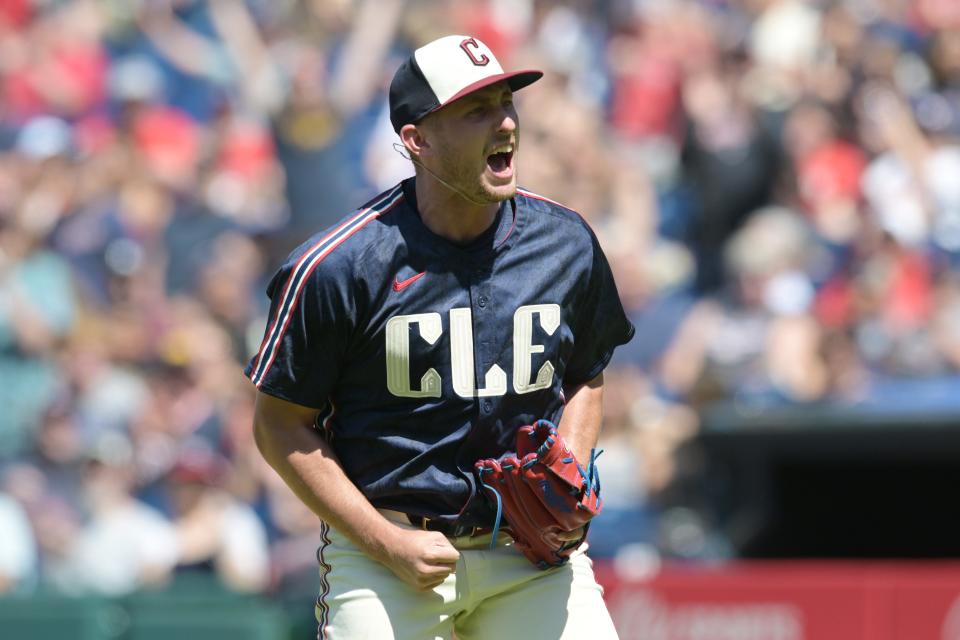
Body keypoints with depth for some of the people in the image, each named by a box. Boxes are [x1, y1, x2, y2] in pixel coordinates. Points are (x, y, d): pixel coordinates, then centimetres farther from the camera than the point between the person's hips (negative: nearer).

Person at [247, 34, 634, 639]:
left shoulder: (568, 243, 2)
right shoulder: (339, 267, -11)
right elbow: (281, 427, -5)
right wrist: (388, 544, -11)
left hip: (530, 553, 3)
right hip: (383, 549, -3)